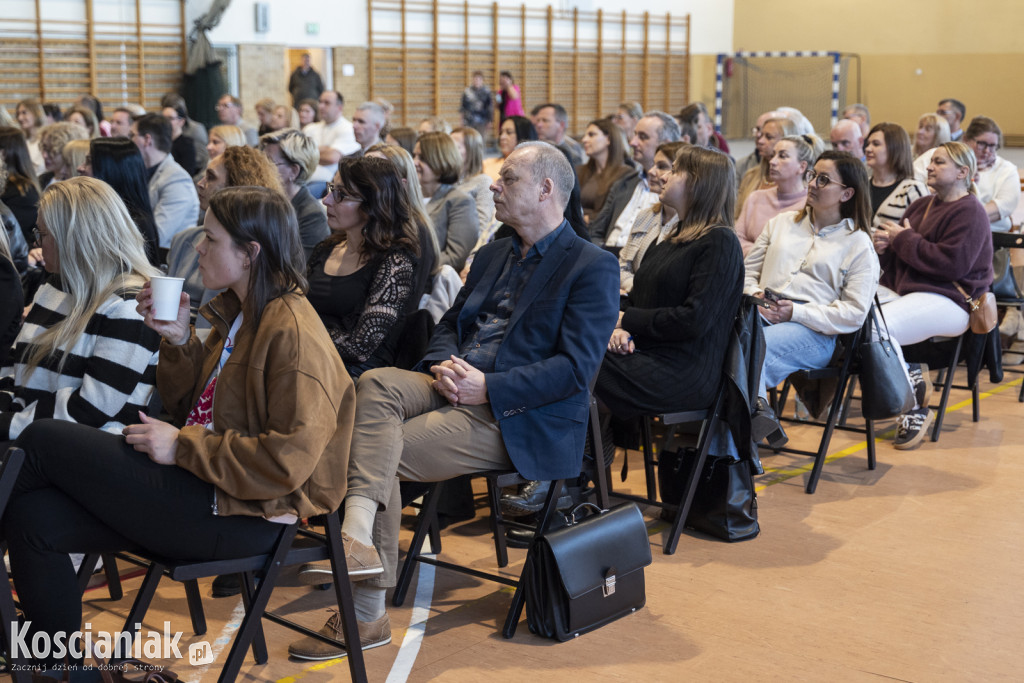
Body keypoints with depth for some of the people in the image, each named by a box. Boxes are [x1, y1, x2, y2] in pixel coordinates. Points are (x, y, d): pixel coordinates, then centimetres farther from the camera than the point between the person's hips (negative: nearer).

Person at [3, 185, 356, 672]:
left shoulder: (292, 332, -17)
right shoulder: (235, 313, 14)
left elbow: (287, 462, -23)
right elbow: (191, 407, 18)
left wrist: (182, 446, -17)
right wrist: (177, 341, 1)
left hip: (240, 517, -9)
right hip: (201, 485, 9)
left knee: (41, 441, -10)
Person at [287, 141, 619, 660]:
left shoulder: (593, 266, -4)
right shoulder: (493, 255, 22)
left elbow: (576, 368, -13)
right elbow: (448, 325, 22)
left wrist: (487, 386, -20)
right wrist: (444, 366, -3)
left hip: (519, 419, -7)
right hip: (455, 389, 7)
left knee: (382, 456, -21)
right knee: (377, 383, -25)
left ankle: (366, 614, -18)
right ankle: (355, 534, -39)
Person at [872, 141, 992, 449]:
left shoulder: (969, 212, -5)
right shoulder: (921, 205, 20)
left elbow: (953, 263, -19)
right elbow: (900, 255, 27)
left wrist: (904, 239, -12)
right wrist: (885, 246, 1)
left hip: (948, 301, -8)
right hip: (902, 290, 9)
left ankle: (914, 410, -17)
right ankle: (910, 372, -1)